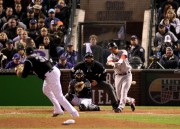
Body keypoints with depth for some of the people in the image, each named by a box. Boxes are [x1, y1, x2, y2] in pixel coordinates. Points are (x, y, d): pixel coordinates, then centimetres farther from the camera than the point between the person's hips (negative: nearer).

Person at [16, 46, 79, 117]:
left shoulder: (28, 60, -2)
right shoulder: (38, 56, 22)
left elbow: (24, 75, -2)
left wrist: (19, 73, 18)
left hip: (50, 75, -9)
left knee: (59, 96, -7)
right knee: (46, 90, 29)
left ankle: (74, 113, -10)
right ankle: (58, 109, 28)